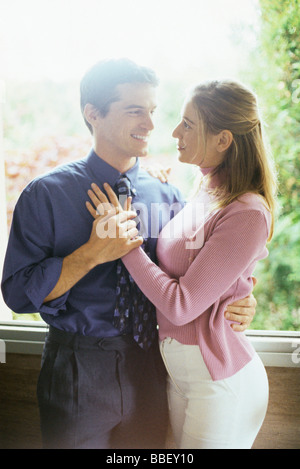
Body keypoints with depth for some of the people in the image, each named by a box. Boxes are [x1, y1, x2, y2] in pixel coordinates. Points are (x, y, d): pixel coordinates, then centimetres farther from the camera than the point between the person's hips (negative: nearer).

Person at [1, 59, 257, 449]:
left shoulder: (170, 198, 0)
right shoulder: (46, 196, -10)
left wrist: (237, 305, -16)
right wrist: (93, 254, -25)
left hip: (150, 370, 3)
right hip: (79, 374, -3)